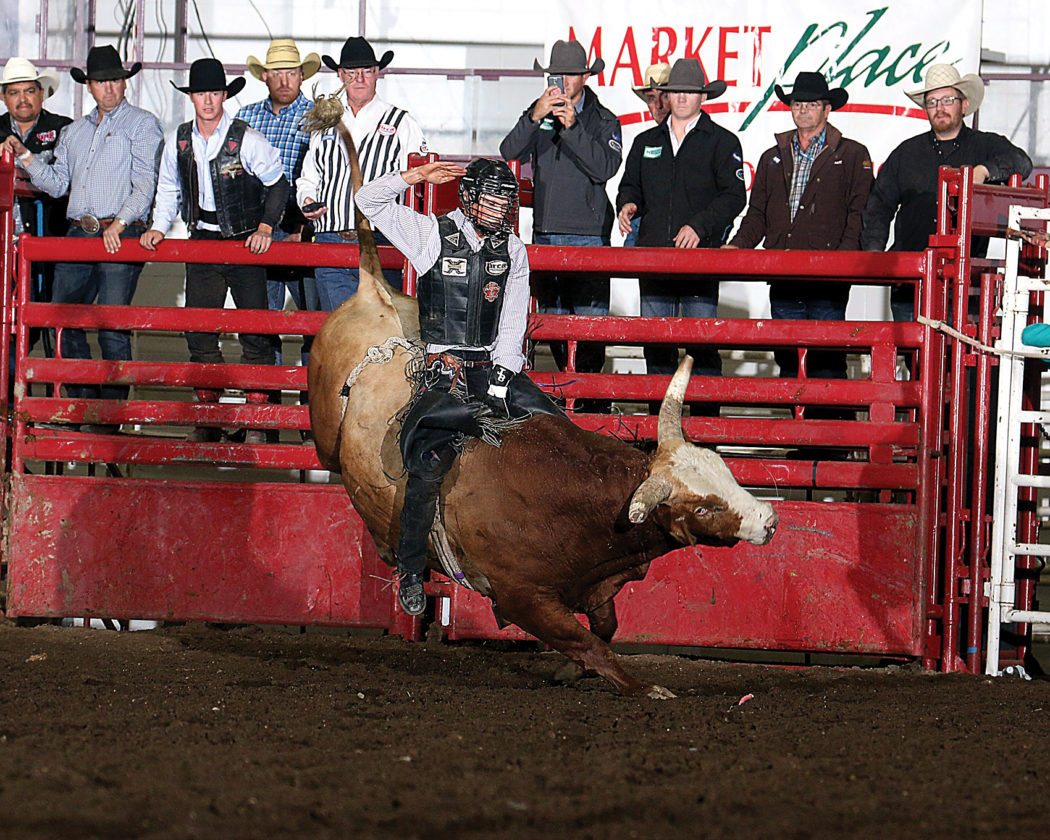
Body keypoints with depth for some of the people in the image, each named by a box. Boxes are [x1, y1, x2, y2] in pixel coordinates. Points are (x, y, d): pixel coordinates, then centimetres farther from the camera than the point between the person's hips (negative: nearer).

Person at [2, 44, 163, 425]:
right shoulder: (74, 132, 22)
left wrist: (118, 225, -18)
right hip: (79, 235, 6)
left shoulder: (141, 124, 3)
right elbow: (56, 183, 21)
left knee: (112, 328, -9)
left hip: (121, 236, -6)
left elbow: (145, 183, -6)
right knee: (63, 322, 2)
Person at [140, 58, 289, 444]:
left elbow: (278, 185, 0)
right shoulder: (178, 141, 3)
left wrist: (266, 227, -10)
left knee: (254, 331, -5)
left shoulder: (247, 140, -9)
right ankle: (208, 420, 10)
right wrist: (159, 227, 5)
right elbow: (169, 190, 18)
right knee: (199, 331, 2)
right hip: (202, 240, 4)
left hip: (246, 241, -4)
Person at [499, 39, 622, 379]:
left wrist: (573, 127, -19)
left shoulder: (603, 121, 4)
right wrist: (534, 117, -17)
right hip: (545, 233, 4)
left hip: (588, 235, -4)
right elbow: (509, 152, -3)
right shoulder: (537, 115, 12)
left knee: (589, 320, -11)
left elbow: (605, 167, -12)